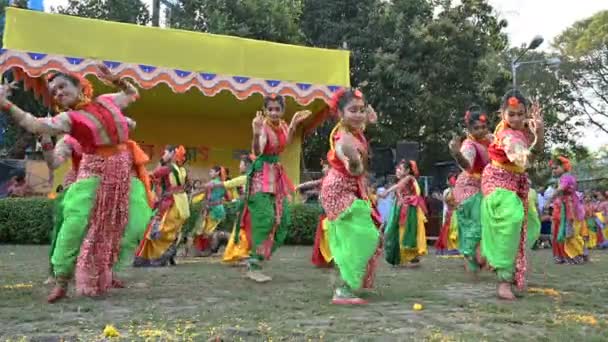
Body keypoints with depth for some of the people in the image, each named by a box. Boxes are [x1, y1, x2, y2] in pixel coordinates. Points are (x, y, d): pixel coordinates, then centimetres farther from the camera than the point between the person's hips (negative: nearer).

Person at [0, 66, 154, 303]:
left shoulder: (107, 101, 8)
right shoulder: (68, 118, -4)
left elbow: (132, 94, 25)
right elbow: (34, 124, -19)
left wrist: (115, 80, 8)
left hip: (124, 170, 4)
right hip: (95, 174, -3)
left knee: (132, 225, 2)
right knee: (76, 224, -11)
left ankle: (104, 271, 22)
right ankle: (61, 281, 1)